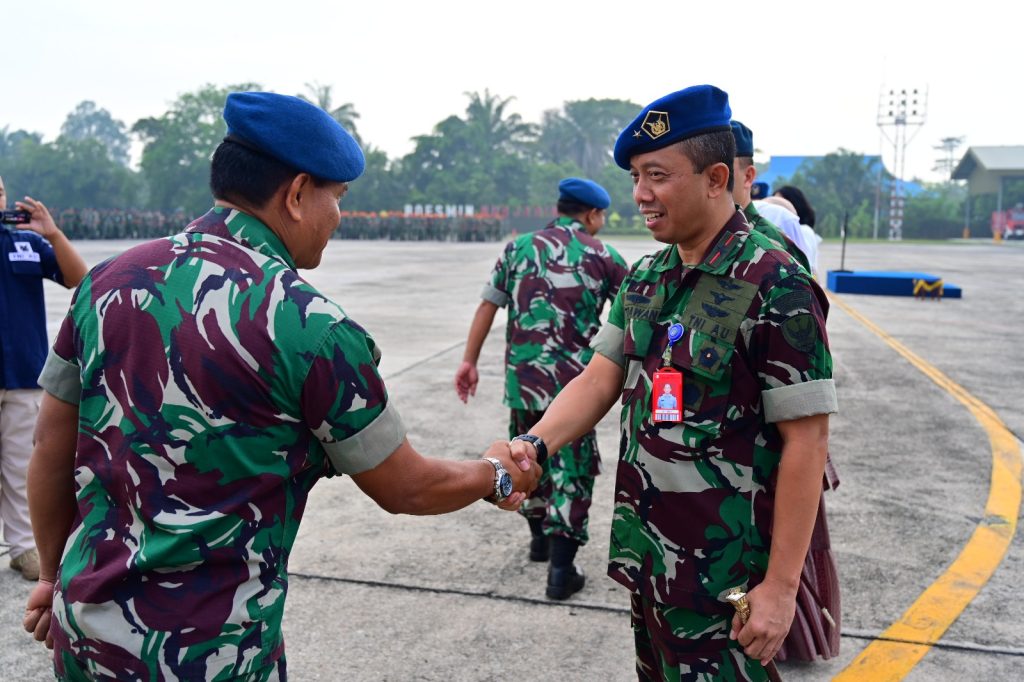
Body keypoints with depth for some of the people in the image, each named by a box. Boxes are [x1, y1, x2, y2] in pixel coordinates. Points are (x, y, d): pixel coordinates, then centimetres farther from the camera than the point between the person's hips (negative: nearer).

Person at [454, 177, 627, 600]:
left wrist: (469, 361, 8)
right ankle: (561, 568, 4)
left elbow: (488, 306, 4)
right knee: (571, 469, 5)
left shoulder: (519, 247, 7)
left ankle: (539, 537, 38)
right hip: (574, 380, -3)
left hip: (522, 375, 3)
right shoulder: (602, 256, 2)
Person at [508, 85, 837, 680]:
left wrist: (780, 586, -17)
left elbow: (806, 440, -17)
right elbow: (600, 380, 5)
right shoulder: (645, 278, 6)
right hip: (646, 555, 7)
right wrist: (534, 444, -14)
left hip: (723, 579, -7)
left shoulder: (774, 286, -17)